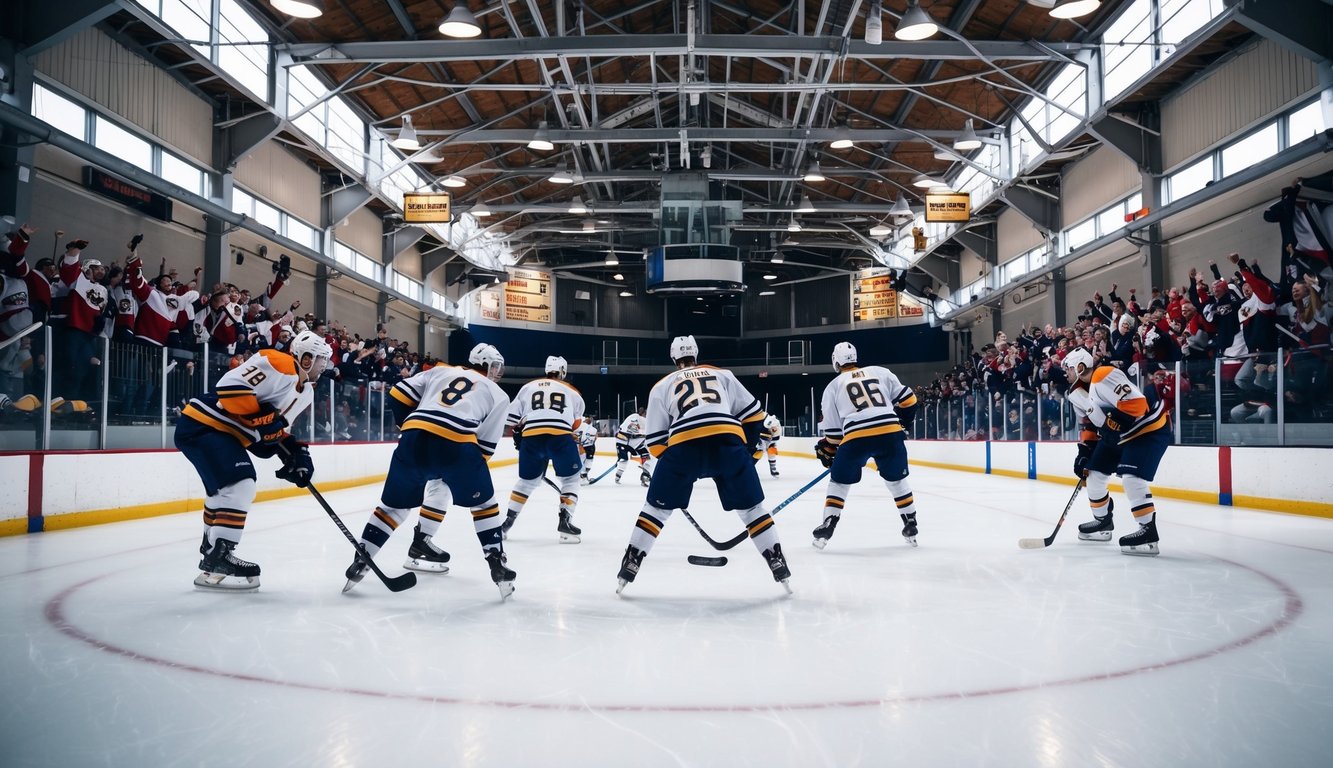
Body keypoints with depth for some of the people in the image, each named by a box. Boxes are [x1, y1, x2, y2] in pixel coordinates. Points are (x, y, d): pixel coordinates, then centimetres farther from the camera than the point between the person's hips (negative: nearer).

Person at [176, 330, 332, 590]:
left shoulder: (305, 391, 13)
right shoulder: (277, 364, -18)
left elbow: (275, 429, 19)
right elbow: (229, 386, -26)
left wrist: (297, 454, 6)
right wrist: (262, 417, -25)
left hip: (223, 432, 11)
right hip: (202, 424, -11)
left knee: (225, 489, 24)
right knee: (240, 487, -18)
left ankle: (213, 550, 41)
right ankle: (215, 562, -15)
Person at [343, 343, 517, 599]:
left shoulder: (440, 371, 30)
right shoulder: (498, 395, 22)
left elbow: (398, 396, 20)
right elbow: (485, 444, 14)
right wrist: (472, 473, 26)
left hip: (414, 438, 3)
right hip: (457, 444, -3)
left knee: (394, 505, 19)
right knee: (483, 503, 17)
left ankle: (360, 562, 18)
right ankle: (497, 566, 11)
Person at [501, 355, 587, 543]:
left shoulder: (528, 387, 24)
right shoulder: (572, 391, 23)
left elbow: (513, 416, 19)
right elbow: (576, 422, 27)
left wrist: (518, 436, 29)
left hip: (531, 436, 3)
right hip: (561, 436, -2)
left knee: (527, 480, 22)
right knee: (570, 478, 16)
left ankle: (507, 521, 20)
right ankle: (565, 520, 2)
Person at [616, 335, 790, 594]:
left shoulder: (662, 386, 26)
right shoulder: (722, 374, 29)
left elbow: (656, 441, 20)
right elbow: (753, 415, 23)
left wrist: (672, 466, 32)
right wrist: (747, 450, 32)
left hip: (684, 444, -1)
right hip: (728, 440, 1)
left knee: (657, 507, 17)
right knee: (751, 507, 17)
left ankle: (631, 564, 14)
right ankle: (777, 563, 13)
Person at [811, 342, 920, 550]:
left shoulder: (833, 386, 15)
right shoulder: (880, 372, 18)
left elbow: (833, 429, 14)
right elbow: (908, 400, 17)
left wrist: (827, 453, 28)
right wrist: (901, 423, 32)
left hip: (856, 438, -2)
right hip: (890, 433, 2)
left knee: (839, 482, 18)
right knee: (897, 480, 23)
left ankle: (827, 528, 14)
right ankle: (911, 527, 24)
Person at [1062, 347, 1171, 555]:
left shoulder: (1104, 377, -26)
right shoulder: (1078, 392, 6)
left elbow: (1137, 403, -34)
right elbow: (1091, 423, 16)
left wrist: (1114, 423, -33)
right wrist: (1084, 451, 10)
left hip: (1150, 429, -10)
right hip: (1118, 435, 11)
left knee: (1131, 478, -24)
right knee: (1094, 473, 11)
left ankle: (1148, 532, -17)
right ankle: (1103, 522, 27)